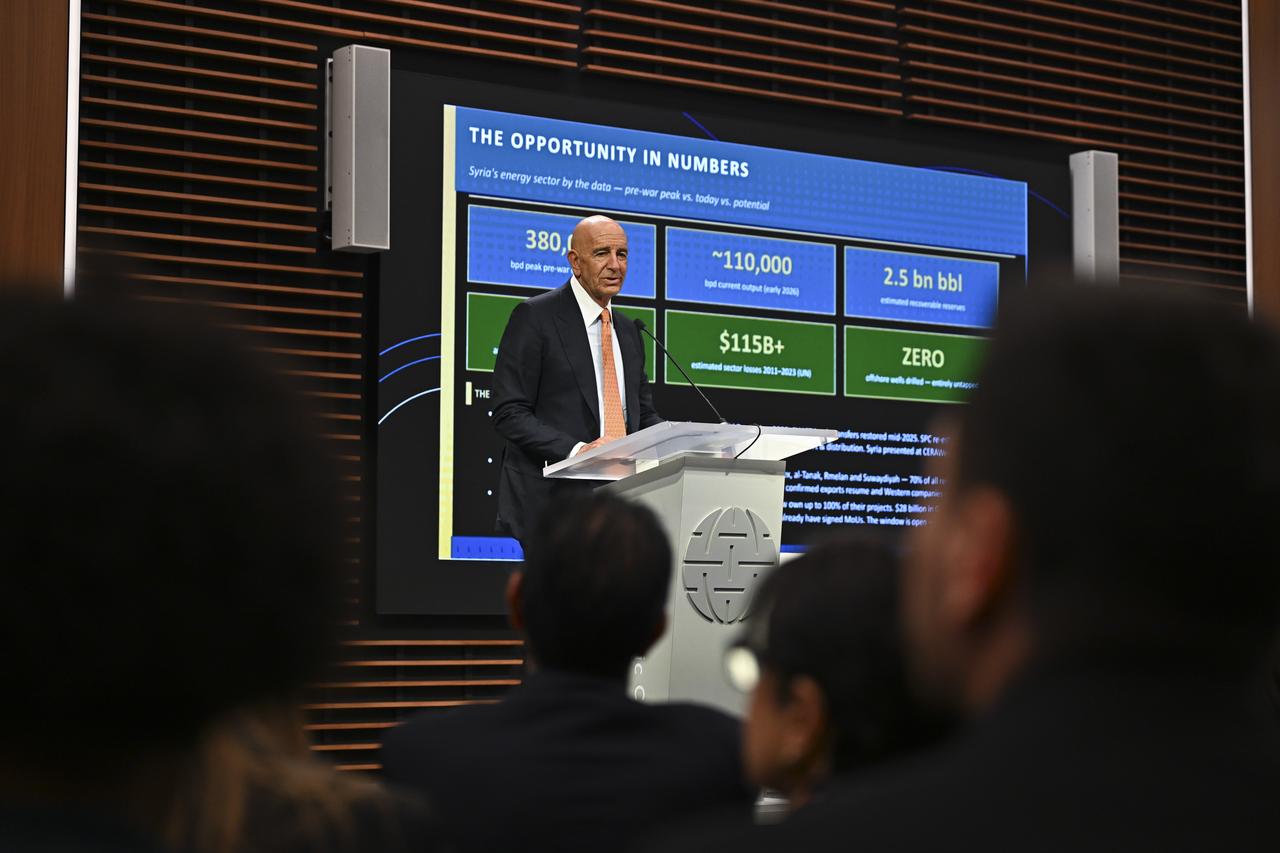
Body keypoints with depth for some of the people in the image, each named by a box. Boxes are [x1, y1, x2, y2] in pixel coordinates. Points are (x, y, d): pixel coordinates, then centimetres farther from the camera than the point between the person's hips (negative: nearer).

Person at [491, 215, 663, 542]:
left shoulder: (628, 331, 19)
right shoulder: (535, 316, -3)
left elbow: (644, 414, 22)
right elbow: (508, 413, -9)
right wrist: (576, 450, -22)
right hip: (551, 500, -6)